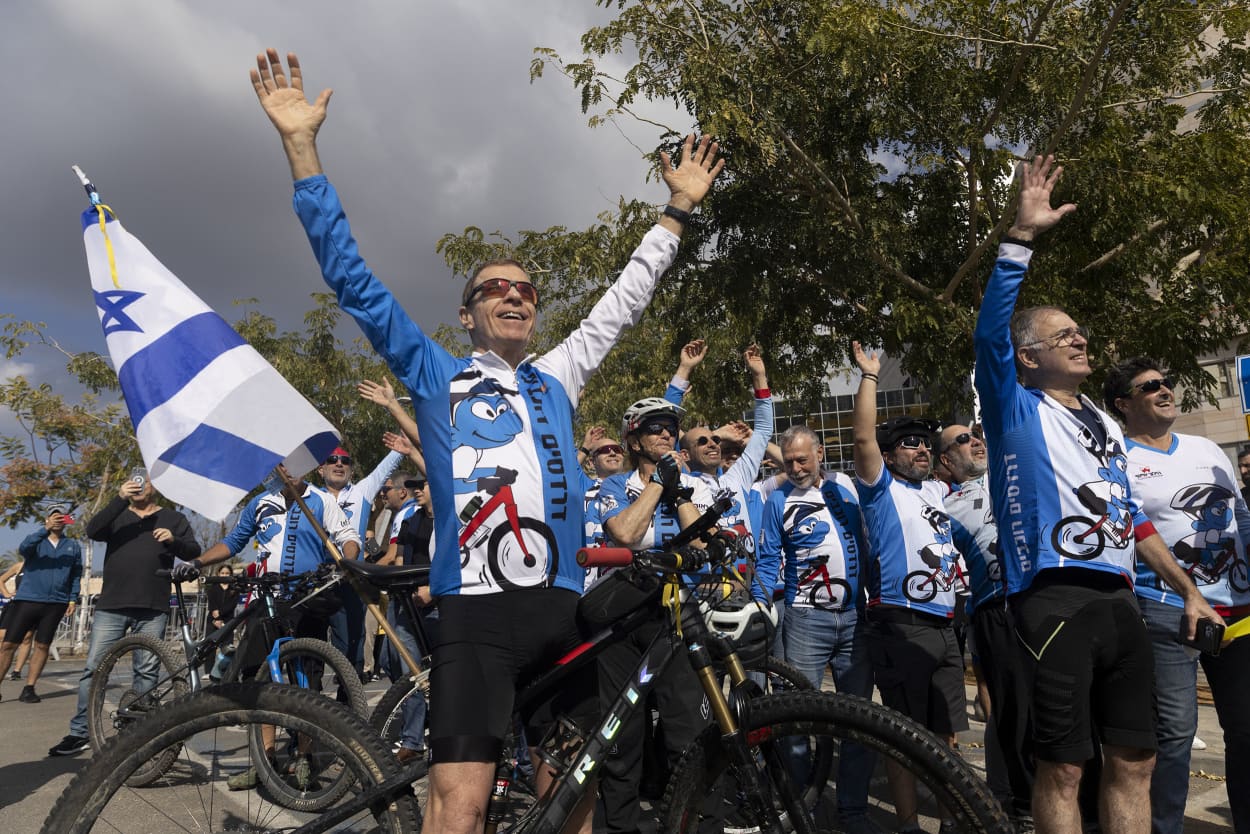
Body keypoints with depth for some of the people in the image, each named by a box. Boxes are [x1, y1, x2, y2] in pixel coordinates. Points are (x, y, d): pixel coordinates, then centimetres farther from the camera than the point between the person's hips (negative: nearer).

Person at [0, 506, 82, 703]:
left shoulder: (73, 545, 10)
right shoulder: (37, 541, 4)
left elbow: (76, 574, 12)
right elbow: (23, 549, -19)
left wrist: (73, 599, 3)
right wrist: (46, 529, -32)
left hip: (56, 604, 1)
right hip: (27, 600, -1)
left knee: (42, 646, 4)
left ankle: (29, 689, 12)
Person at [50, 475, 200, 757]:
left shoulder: (174, 518, 13)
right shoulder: (117, 515, 16)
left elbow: (193, 552, 5)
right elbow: (92, 531, -5)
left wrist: (174, 539, -16)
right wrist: (120, 499, -15)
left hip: (153, 609, -1)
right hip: (111, 606, 1)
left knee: (147, 672, 2)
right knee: (93, 668, -1)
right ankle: (79, 733, 8)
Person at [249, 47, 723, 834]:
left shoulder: (556, 378, 18)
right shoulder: (437, 376, 11)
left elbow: (625, 300, 25)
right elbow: (353, 278, 7)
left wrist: (678, 208, 27)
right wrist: (303, 146, 4)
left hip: (562, 606, 3)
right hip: (476, 608, -3)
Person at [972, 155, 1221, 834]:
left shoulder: (1104, 425, 21)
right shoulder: (1015, 409, 0)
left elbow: (1132, 518, 25)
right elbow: (990, 332, -17)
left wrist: (1188, 590, 22)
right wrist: (1021, 236, -22)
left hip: (1119, 602, 7)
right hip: (1055, 600, -7)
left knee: (1134, 761, 12)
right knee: (1062, 766, -1)